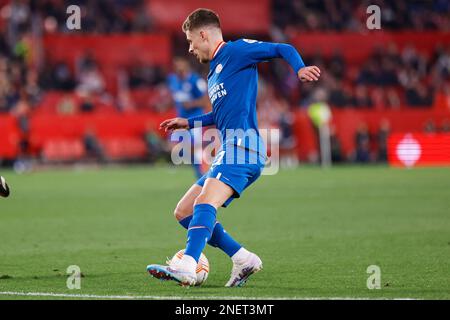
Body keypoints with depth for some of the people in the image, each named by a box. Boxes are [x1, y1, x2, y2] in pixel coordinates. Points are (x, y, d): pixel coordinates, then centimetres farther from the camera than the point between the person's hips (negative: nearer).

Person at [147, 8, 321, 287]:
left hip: (242, 146, -10)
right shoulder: (214, 71, 28)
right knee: (183, 212, 8)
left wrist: (300, 68, -25)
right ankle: (243, 259, 4)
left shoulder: (237, 51, 1)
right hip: (229, 153, 10)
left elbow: (284, 49, -6)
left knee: (204, 203, -30)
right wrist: (188, 123, 40)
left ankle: (187, 268, -45)